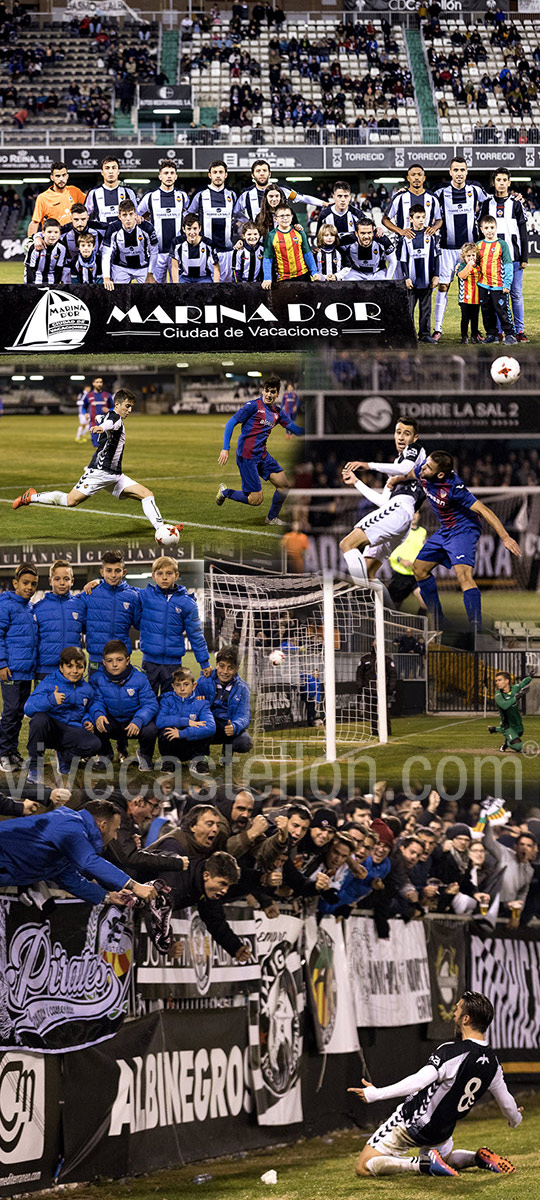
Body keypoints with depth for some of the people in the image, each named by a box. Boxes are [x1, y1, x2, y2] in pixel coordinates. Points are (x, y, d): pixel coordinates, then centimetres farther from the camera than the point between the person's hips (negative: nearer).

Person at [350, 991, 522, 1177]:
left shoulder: (451, 1052, -25)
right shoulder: (492, 1063, -4)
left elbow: (419, 1081, -36)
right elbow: (506, 1102, 10)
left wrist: (376, 1094, -34)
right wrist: (515, 1120, 33)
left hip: (412, 1123, -7)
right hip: (442, 1132, 7)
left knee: (363, 1167, -1)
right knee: (444, 1156, 36)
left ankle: (421, 1164, -14)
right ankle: (480, 1158, 7)